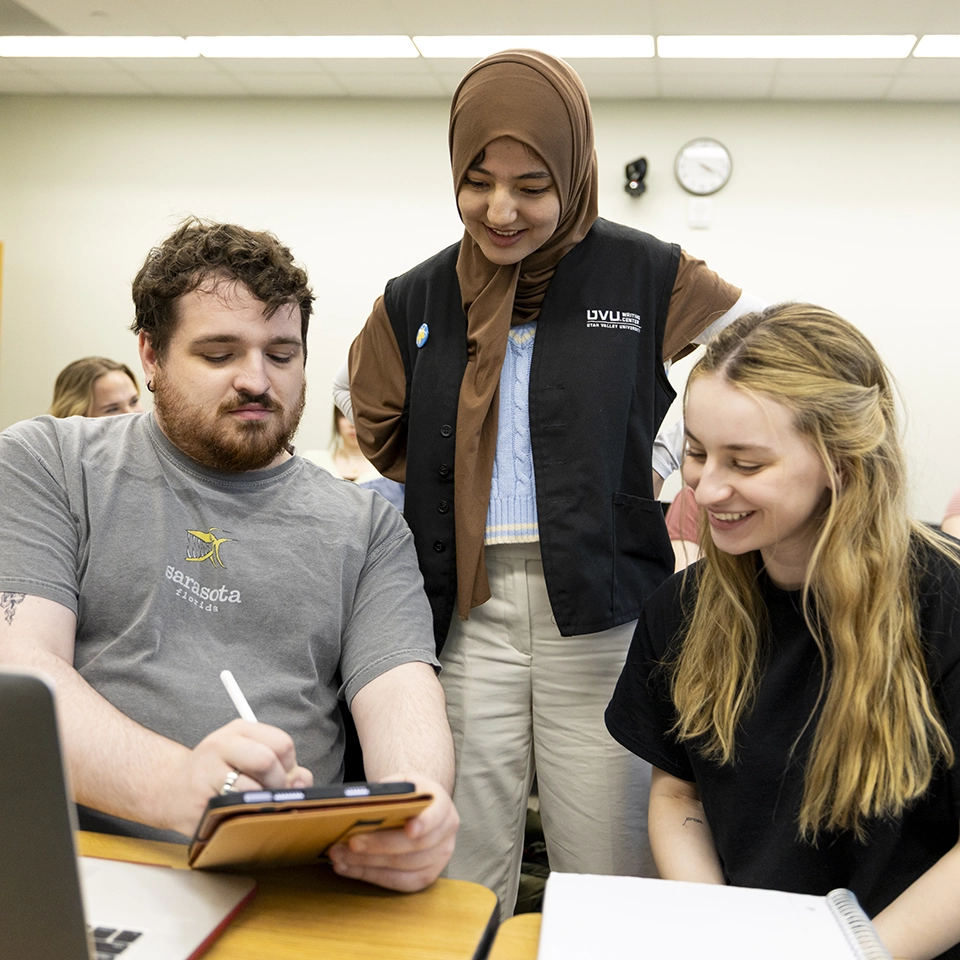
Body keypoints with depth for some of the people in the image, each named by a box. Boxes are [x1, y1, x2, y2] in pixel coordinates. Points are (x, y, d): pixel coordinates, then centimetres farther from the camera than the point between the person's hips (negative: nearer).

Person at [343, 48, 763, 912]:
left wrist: (672, 477, 2)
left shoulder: (647, 278, 1)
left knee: (608, 875, 4)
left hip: (601, 611, -2)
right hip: (466, 611, 2)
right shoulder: (416, 299, 10)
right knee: (458, 873, 6)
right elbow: (369, 432, 20)